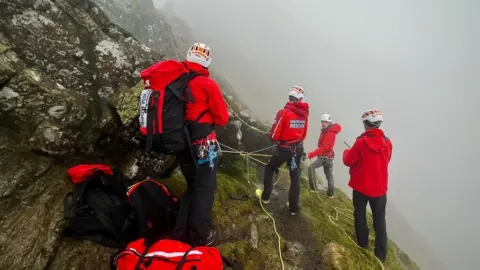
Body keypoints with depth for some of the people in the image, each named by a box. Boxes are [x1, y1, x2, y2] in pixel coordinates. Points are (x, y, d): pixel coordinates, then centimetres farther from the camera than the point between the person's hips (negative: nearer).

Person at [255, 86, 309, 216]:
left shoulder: (284, 112, -20)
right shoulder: (304, 113, -3)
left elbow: (273, 135, -16)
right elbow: (304, 134, 10)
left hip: (283, 148, -4)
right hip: (298, 148, 5)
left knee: (269, 169, 19)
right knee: (295, 176, 14)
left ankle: (265, 196, 29)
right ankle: (293, 207, 22)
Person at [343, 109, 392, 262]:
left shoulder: (361, 141, -18)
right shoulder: (387, 142, -3)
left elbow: (348, 161, -10)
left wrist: (347, 152, 12)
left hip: (361, 186, -3)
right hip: (380, 188, 3)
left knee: (360, 214, 18)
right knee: (379, 219, 14)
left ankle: (362, 243, 32)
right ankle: (381, 254, 19)